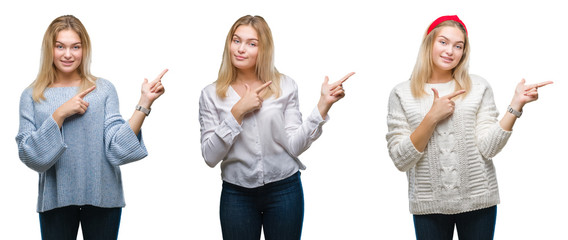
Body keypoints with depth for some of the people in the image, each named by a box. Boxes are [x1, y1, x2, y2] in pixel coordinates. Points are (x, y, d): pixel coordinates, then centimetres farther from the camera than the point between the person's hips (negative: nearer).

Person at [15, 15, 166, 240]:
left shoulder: (103, 89, 1)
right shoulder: (32, 96, 3)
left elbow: (118, 147, -7)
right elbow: (29, 155, -7)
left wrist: (144, 103, -14)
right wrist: (60, 114, -15)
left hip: (102, 196, 0)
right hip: (56, 199, 0)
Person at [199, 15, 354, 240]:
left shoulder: (284, 86, 0)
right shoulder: (211, 94, 0)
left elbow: (295, 146, -6)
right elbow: (210, 156, -8)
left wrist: (323, 105, -14)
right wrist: (237, 111, -15)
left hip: (284, 190, 0)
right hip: (237, 194, 0)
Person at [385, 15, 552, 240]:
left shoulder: (478, 87, 3)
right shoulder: (402, 94, 1)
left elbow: (487, 149, -6)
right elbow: (400, 160, -6)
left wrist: (516, 104, -12)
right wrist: (432, 118, -15)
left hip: (478, 201, 1)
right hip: (429, 205, -1)